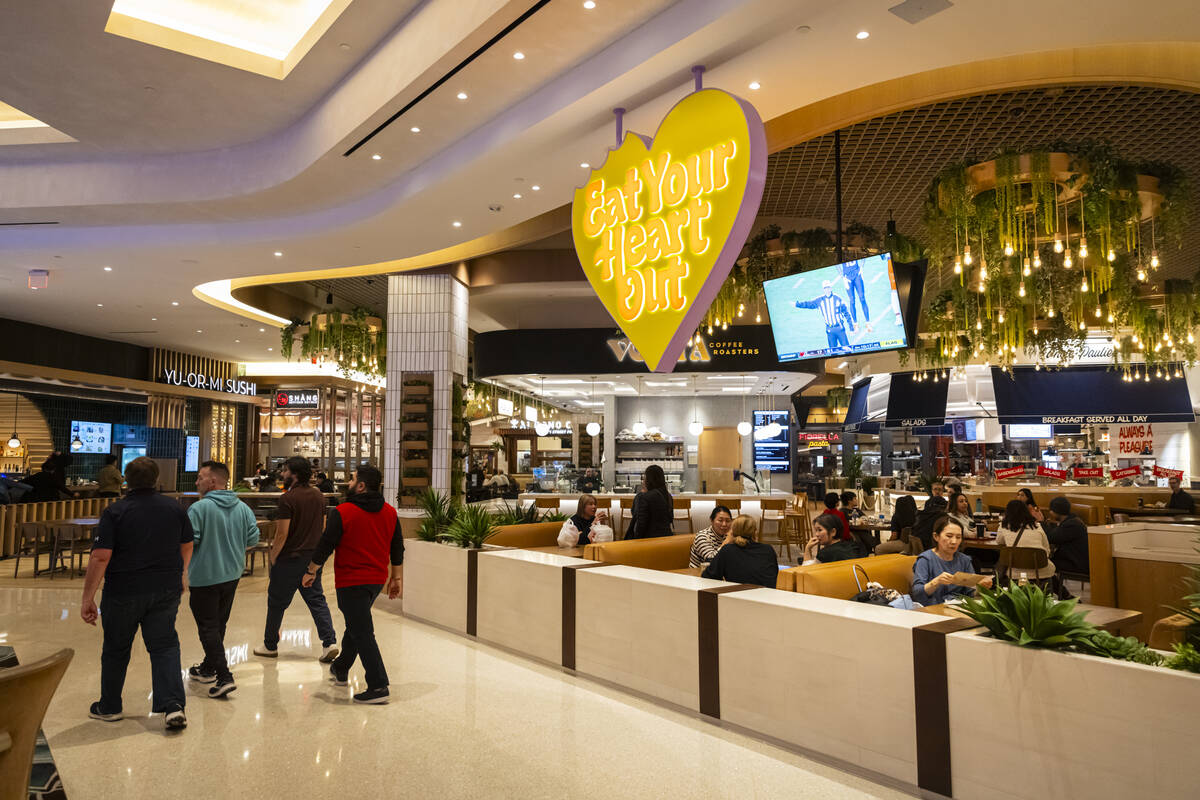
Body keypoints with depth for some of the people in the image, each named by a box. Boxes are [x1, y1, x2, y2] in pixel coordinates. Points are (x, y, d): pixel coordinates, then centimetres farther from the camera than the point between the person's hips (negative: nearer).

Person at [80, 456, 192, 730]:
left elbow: (100, 557, -16)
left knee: (116, 649, 16)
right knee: (165, 646, 8)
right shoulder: (176, 509, 0)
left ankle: (109, 707, 31)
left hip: (123, 592, -2)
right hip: (166, 591, 2)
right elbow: (187, 547, 12)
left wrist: (88, 598, -9)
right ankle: (173, 705, -3)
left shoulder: (114, 512, -11)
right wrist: (179, 575, 29)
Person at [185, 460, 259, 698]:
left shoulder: (199, 508, -18)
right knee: (219, 624, 20)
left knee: (208, 627, 0)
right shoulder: (243, 508, 0)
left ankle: (224, 676, -8)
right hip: (232, 575, 6)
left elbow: (187, 542, -20)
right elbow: (253, 539, 3)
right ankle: (208, 668, 35)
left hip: (204, 577, -6)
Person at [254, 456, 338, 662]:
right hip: (313, 558, 6)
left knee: (276, 602, 11)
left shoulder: (288, 498, -16)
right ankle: (329, 642, -2)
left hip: (289, 559, -6)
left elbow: (282, 533, -17)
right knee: (317, 600, 9)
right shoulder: (319, 496, 6)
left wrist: (273, 558, -6)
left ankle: (270, 646, 25)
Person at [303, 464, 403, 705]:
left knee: (362, 633, -4)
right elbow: (397, 549, 9)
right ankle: (340, 670, 42)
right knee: (356, 624, 25)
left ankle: (378, 687, -5)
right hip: (377, 579, 7)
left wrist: (311, 572, 6)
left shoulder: (342, 513, -13)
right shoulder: (390, 513, 4)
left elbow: (325, 545, -8)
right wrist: (397, 578, 18)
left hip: (351, 582, -7)